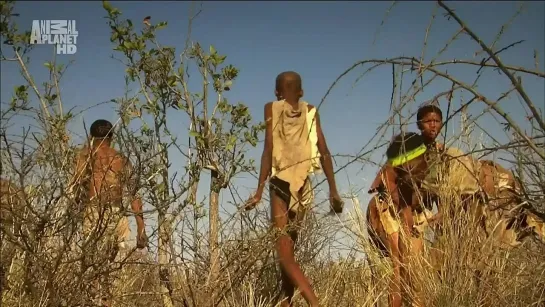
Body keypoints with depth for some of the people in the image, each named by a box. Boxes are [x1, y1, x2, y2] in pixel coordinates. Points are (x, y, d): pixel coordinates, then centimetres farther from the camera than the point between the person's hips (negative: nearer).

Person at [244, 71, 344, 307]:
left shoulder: (272, 108, 1)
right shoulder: (310, 111, 10)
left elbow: (268, 150, -9)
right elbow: (324, 151, 3)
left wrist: (259, 191, -10)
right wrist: (333, 190, 6)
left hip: (281, 183, -4)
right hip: (303, 185, 4)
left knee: (284, 253, -9)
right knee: (287, 250, 17)